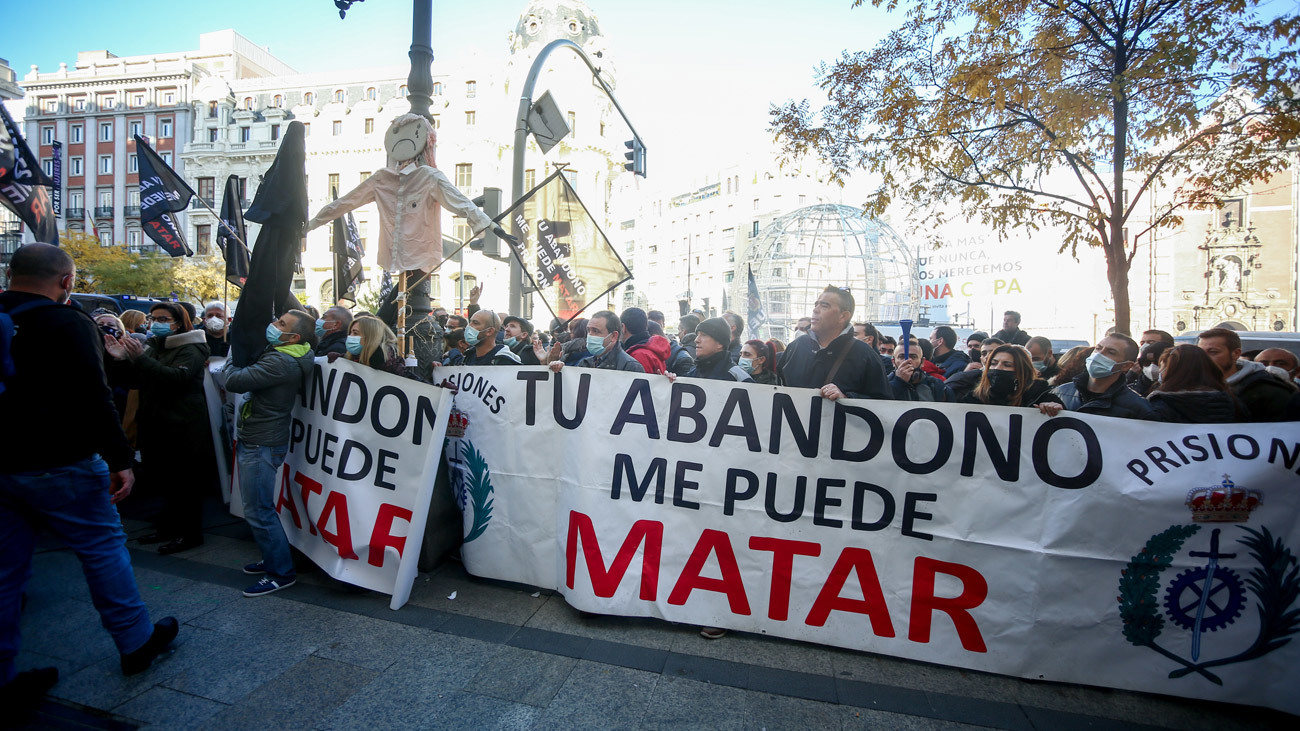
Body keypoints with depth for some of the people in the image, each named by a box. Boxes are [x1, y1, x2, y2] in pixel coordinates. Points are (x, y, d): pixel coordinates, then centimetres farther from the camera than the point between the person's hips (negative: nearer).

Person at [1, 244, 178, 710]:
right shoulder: (68, 324, -14)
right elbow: (93, 400, -21)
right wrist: (120, 460, -16)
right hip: (58, 465, -6)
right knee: (104, 549, 7)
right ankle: (136, 642, 20)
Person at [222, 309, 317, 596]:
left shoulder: (281, 362, -23)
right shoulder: (281, 355, 8)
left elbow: (234, 382, -23)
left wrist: (234, 359, -5)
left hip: (262, 445, -10)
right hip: (254, 440, 10)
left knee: (258, 511, -3)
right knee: (258, 507, 20)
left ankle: (281, 572, 7)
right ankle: (273, 558, 33)